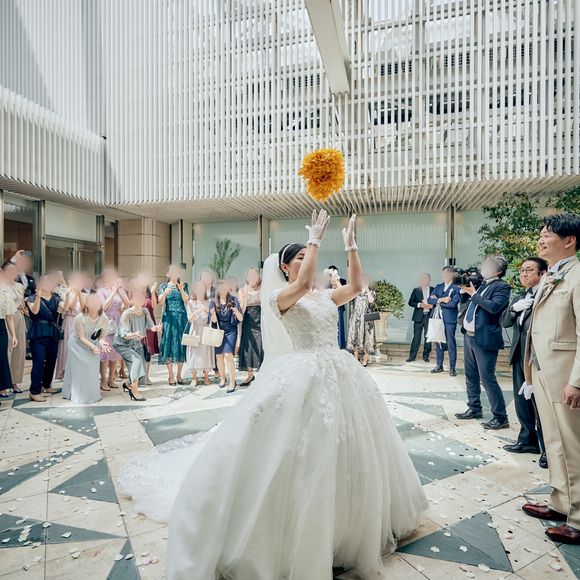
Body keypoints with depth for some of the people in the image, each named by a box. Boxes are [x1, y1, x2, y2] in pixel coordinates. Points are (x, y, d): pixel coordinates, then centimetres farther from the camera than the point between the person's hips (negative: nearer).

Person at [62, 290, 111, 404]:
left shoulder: (104, 319, -20)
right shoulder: (79, 318, -29)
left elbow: (102, 336, -11)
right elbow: (81, 337, -22)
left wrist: (102, 343, -33)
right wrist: (92, 346, -36)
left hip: (93, 344, 3)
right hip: (78, 345, -3)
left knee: (92, 369, 7)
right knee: (78, 370, 1)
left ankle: (92, 394, 22)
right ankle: (78, 394, 16)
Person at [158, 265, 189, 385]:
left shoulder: (183, 285, 8)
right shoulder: (163, 286, 8)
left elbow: (186, 300, -5)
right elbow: (161, 302, -6)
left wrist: (181, 290, -21)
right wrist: (165, 293, -24)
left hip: (181, 318, 1)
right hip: (169, 318, -1)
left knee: (181, 344, 1)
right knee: (169, 344, -3)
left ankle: (179, 374, 10)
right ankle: (171, 376, 2)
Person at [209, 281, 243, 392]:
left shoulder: (233, 300, -3)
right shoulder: (213, 302, 2)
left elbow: (241, 318, -5)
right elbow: (214, 320, -1)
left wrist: (236, 311, -27)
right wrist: (213, 313, -23)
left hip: (231, 331, -2)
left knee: (228, 355, -15)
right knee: (219, 356, 7)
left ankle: (232, 381, -5)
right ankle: (222, 378, 30)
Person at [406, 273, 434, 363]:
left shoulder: (434, 290, 8)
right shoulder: (416, 290, 9)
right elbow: (410, 302, 3)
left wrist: (432, 305, -12)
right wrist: (420, 305, -12)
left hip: (429, 316, 0)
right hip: (419, 316, 0)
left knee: (428, 337, 4)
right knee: (416, 337, 0)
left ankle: (426, 356, 15)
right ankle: (412, 356, 5)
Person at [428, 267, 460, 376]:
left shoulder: (456, 288, -4)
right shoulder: (438, 287, 14)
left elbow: (453, 303, -17)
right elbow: (430, 300, 3)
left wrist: (438, 302, -6)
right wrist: (441, 299, -14)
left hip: (450, 319, -5)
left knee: (451, 344, 0)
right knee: (438, 343, 10)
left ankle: (452, 368, 8)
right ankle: (439, 365, 20)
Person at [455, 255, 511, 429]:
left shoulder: (502, 287, -8)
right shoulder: (480, 284, 13)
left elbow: (494, 307, -23)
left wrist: (473, 293, -18)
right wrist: (464, 289, 3)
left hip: (484, 339, -8)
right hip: (469, 336, 8)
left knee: (487, 379, -6)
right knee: (471, 376, 16)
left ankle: (500, 417, 6)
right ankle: (474, 409, 30)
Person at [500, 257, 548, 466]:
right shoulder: (519, 297, 17)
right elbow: (504, 322, 10)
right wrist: (514, 308, -5)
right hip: (519, 354, 8)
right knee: (521, 400, 14)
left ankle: (548, 449, 14)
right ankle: (528, 440, 28)